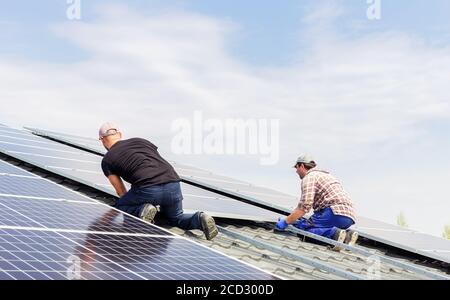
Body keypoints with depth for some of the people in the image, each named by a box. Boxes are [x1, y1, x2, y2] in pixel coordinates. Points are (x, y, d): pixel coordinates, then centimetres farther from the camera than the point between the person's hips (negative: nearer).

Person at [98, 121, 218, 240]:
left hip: (148, 189, -4)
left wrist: (137, 206, 42)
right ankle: (199, 219, 0)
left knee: (120, 207, 24)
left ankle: (142, 211, -7)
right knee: (176, 218, 30)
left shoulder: (107, 160, 17)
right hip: (174, 185, 4)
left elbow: (121, 191, 22)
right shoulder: (141, 141, 28)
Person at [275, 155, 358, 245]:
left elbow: (304, 206, -11)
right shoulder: (323, 174, 31)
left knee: (302, 225, -8)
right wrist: (292, 217, 32)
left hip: (337, 212, -9)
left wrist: (286, 222, -3)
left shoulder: (309, 177, 1)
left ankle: (334, 233, -25)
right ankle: (347, 234, -2)